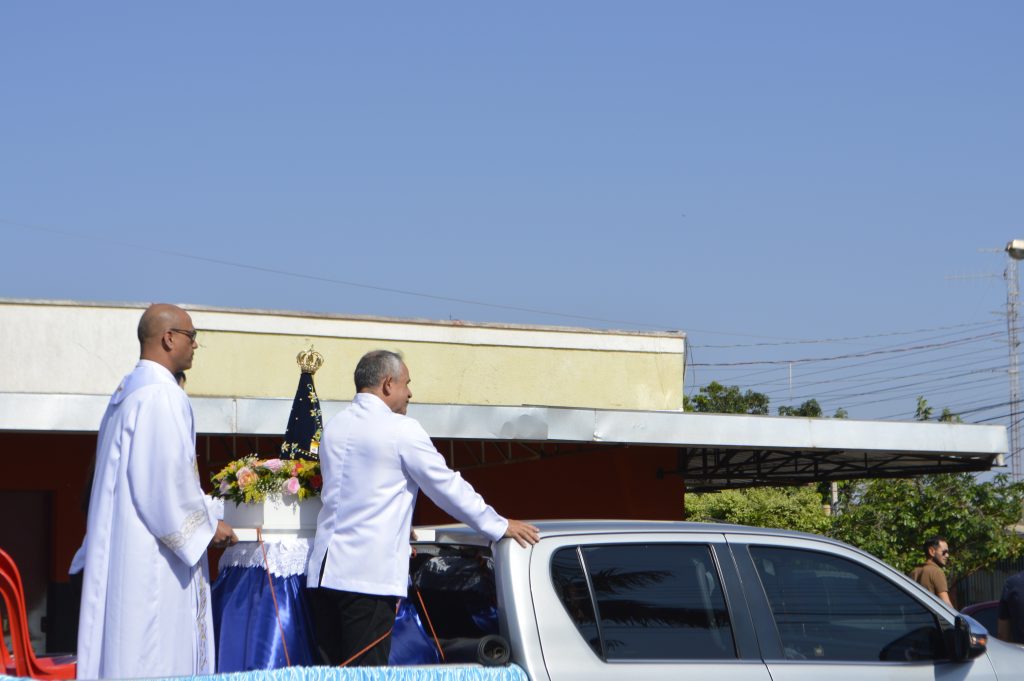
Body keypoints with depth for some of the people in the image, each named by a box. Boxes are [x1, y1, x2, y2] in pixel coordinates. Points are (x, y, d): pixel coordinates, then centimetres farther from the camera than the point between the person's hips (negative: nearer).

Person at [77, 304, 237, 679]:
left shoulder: (125, 392, 17)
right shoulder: (161, 394, -14)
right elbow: (166, 476, -20)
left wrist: (202, 514, 20)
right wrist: (207, 525, -7)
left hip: (118, 544, 10)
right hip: (153, 555, -10)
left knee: (123, 650, 8)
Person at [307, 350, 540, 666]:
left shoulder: (333, 428, 16)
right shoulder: (401, 429, -7)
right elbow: (448, 486, -3)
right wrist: (500, 526, 7)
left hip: (323, 572, 7)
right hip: (369, 576, -7)